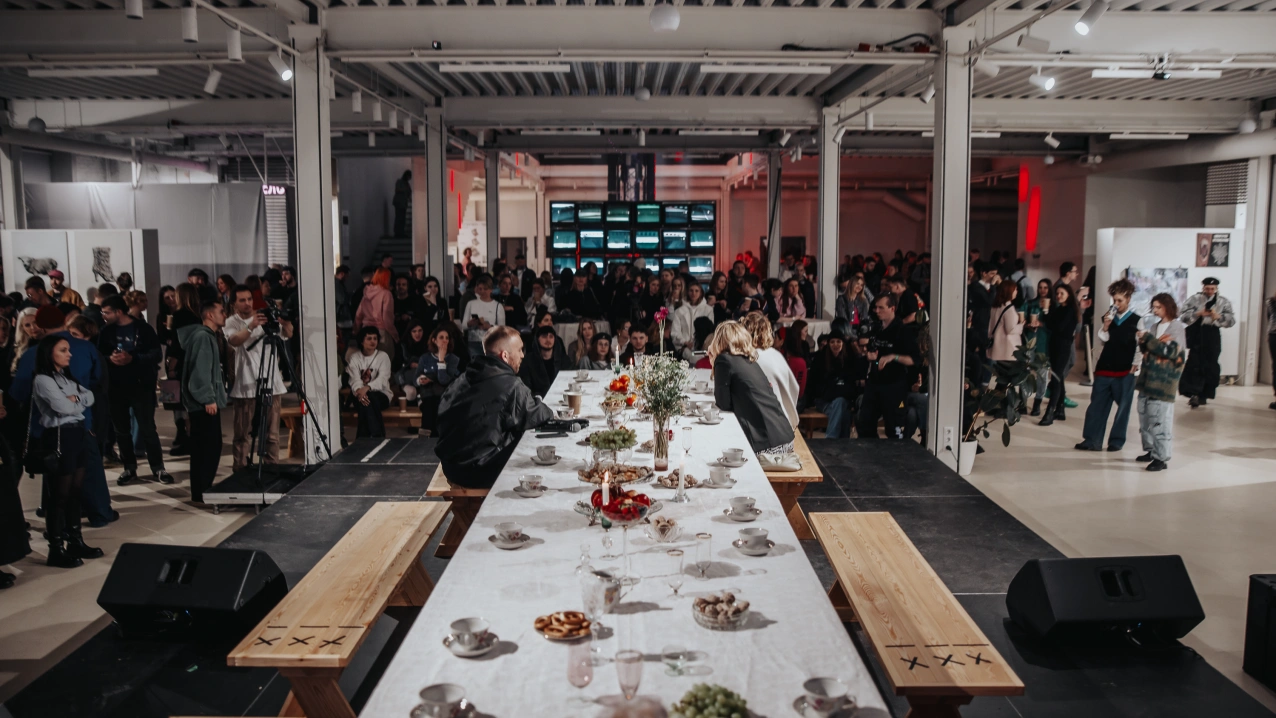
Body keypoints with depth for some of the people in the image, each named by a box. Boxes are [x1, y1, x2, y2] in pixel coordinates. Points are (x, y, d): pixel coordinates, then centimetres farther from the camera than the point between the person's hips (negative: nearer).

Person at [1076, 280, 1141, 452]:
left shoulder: (1136, 321, -2)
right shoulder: (1110, 317, 11)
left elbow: (1141, 346, -4)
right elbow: (1103, 340, 8)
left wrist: (1135, 365, -9)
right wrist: (1105, 326, -8)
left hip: (1124, 371, -4)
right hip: (1105, 368, 4)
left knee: (1123, 407, 4)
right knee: (1097, 405, 2)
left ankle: (1117, 440, 14)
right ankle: (1092, 440, 4)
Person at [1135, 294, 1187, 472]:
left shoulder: (1177, 328, -5)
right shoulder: (1155, 326, 14)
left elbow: (1170, 351, -16)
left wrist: (1148, 338, -16)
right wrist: (1143, 342, -1)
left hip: (1164, 382, -7)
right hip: (1147, 378, 7)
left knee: (1160, 419, -10)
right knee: (1144, 416, 10)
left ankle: (1161, 457, -8)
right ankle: (1150, 450, 22)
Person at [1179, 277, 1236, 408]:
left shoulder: (1223, 302, 9)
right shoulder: (1194, 299, 4)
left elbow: (1231, 320, 2)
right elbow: (1185, 316, -4)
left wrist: (1218, 316, -15)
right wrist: (1198, 313, -20)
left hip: (1212, 335, 2)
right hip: (1196, 334, -2)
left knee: (1210, 366, 6)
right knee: (1194, 364, -11)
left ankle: (1204, 395, 18)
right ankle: (1193, 394, -12)